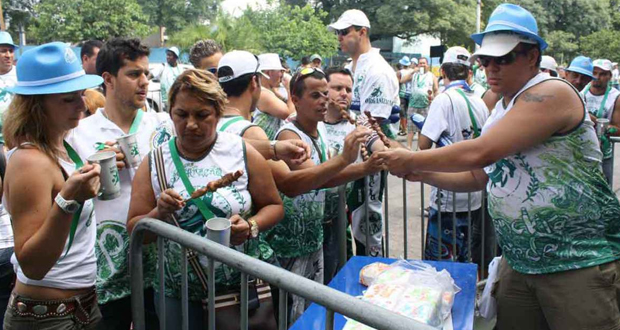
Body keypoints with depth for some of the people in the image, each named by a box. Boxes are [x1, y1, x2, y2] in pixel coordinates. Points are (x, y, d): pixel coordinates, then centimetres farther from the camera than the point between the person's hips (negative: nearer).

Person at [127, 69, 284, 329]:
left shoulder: (242, 153, -6)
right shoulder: (154, 163, -2)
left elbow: (273, 206, 0)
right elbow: (135, 231, 0)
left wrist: (251, 226, -19)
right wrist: (159, 214, -20)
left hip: (242, 285, -1)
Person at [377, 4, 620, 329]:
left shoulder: (552, 93, -17)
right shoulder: (500, 110, 12)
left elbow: (479, 153, -25)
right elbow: (476, 176, 17)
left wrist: (411, 160, -14)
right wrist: (423, 174, 1)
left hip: (580, 262, -8)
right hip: (519, 262, 8)